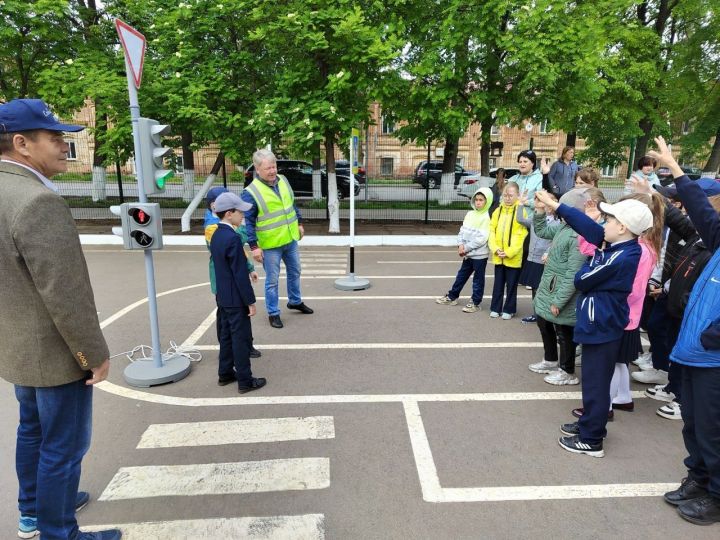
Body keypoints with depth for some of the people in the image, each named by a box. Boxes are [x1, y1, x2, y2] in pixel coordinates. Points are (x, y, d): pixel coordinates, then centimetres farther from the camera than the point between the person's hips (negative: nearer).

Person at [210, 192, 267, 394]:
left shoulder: (216, 235, 7)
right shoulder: (233, 238, -22)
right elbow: (240, 274, -21)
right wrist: (250, 301, -15)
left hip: (223, 297, 9)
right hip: (236, 299, -9)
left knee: (226, 335, 18)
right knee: (241, 339, 1)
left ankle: (225, 373, 30)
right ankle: (245, 380, 11)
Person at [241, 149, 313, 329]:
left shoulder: (283, 180, 2)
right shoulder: (251, 192, -18)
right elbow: (248, 221, -16)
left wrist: (299, 223, 18)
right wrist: (254, 246, -18)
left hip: (290, 239, 7)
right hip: (270, 245, -6)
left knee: (295, 272, 21)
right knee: (272, 280, 4)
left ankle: (295, 301, 42)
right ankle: (273, 313, 20)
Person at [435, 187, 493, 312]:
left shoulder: (487, 217, -14)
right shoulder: (470, 214, 6)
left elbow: (482, 238, -19)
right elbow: (462, 230, 7)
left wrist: (466, 248, -16)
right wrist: (461, 245, -8)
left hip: (479, 255, -6)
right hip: (468, 254, 6)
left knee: (478, 279, 7)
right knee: (461, 275, 18)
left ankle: (475, 303, 18)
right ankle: (452, 297, 30)